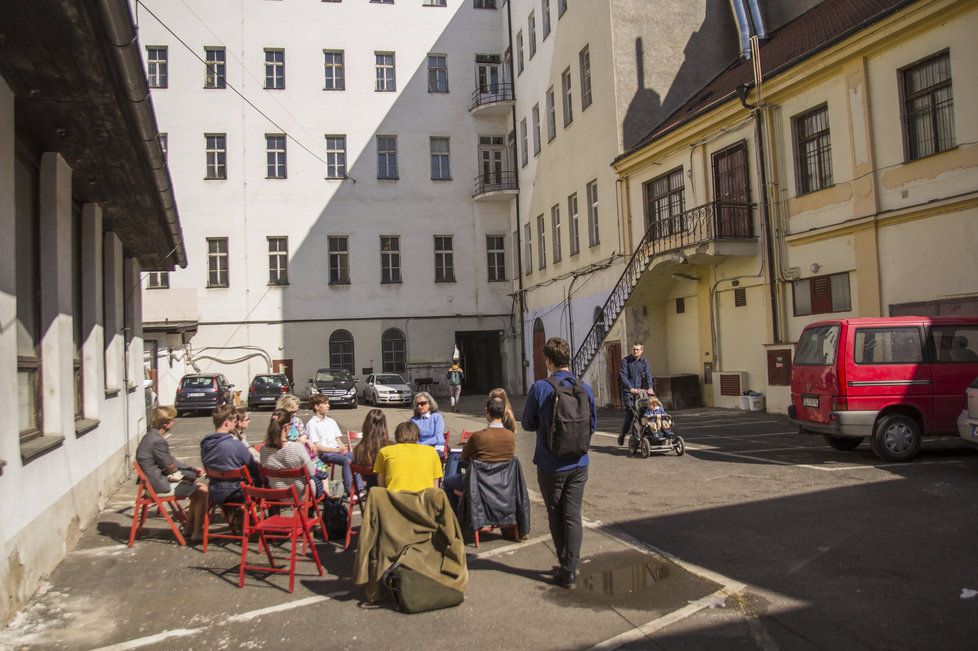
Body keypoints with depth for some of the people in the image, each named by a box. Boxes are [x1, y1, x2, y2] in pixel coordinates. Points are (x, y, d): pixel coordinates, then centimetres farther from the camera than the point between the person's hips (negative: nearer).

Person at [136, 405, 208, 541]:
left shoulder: (151, 436, 10)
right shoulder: (157, 441, -23)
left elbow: (171, 461, 15)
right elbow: (170, 467, -18)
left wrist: (193, 469, 9)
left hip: (158, 480, 11)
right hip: (161, 486, -11)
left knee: (197, 487, 16)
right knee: (202, 491, -10)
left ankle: (188, 528, 22)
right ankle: (197, 533, -1)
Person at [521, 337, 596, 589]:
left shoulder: (539, 388, -15)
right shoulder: (584, 388, -5)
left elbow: (528, 424, -2)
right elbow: (593, 425, 7)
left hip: (550, 466, -2)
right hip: (578, 464, 3)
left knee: (555, 516, 14)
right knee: (573, 515, 10)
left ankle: (566, 566, 24)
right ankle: (571, 569, 14)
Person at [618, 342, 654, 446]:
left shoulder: (643, 362, 8)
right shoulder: (625, 361, -4)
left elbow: (648, 375, -3)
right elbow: (623, 376, -13)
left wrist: (650, 388, -20)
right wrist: (631, 389, -24)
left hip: (639, 391, 4)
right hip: (628, 392, -4)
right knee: (630, 414, -10)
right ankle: (622, 435, 7)